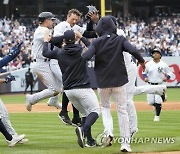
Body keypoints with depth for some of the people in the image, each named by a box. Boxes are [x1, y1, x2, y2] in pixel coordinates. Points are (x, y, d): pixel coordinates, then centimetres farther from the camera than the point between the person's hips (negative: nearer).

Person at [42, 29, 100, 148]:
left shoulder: (59, 53, 0)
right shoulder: (82, 51, -6)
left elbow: (45, 53, 18)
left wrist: (46, 41, 35)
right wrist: (82, 38, 22)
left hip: (68, 90, 5)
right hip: (83, 88, -5)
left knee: (85, 113, 17)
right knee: (95, 111, -3)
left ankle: (90, 141, 8)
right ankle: (83, 129, -31)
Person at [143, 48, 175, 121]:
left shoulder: (163, 65, -2)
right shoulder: (148, 64, 2)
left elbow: (170, 73, 5)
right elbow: (144, 73, 13)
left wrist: (167, 77, -15)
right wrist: (145, 77, -7)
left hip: (160, 85, -2)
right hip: (150, 85, 2)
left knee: (158, 101, -14)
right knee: (150, 102, -1)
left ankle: (157, 116, 3)